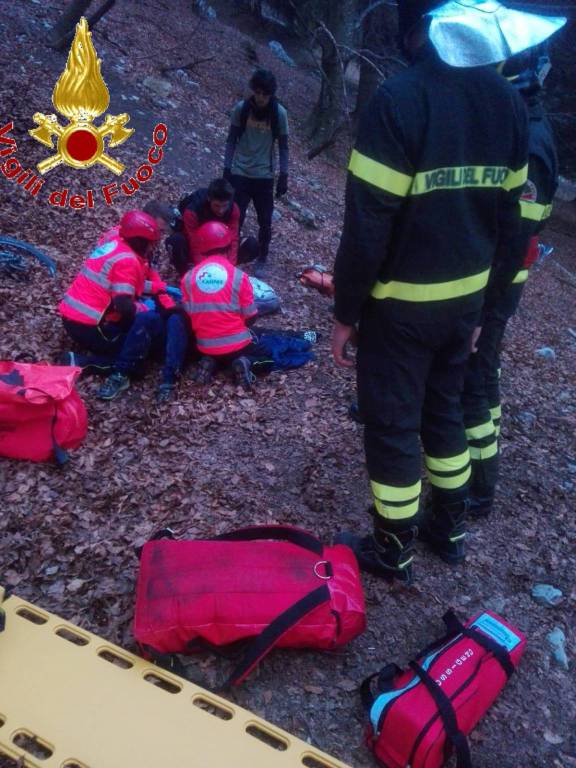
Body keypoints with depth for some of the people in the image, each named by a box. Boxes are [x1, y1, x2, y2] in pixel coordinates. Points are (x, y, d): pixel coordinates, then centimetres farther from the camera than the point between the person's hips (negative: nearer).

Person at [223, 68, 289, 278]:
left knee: (265, 222, 6)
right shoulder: (241, 108, -5)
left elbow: (283, 147, 1)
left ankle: (262, 261, 23)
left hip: (264, 176, 1)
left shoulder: (279, 113, -6)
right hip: (240, 173, 0)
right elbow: (231, 141, 2)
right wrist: (227, 169, -2)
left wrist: (283, 176, -4)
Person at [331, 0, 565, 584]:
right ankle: (450, 527, 37)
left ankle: (392, 550, 24)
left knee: (391, 424, 8)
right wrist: (483, 302, 16)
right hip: (464, 299, 7)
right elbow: (507, 217, 8)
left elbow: (368, 222, -19)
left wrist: (345, 311, -9)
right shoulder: (508, 102, 5)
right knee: (444, 409, 22)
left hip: (401, 304, -6)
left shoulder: (402, 97, -17)